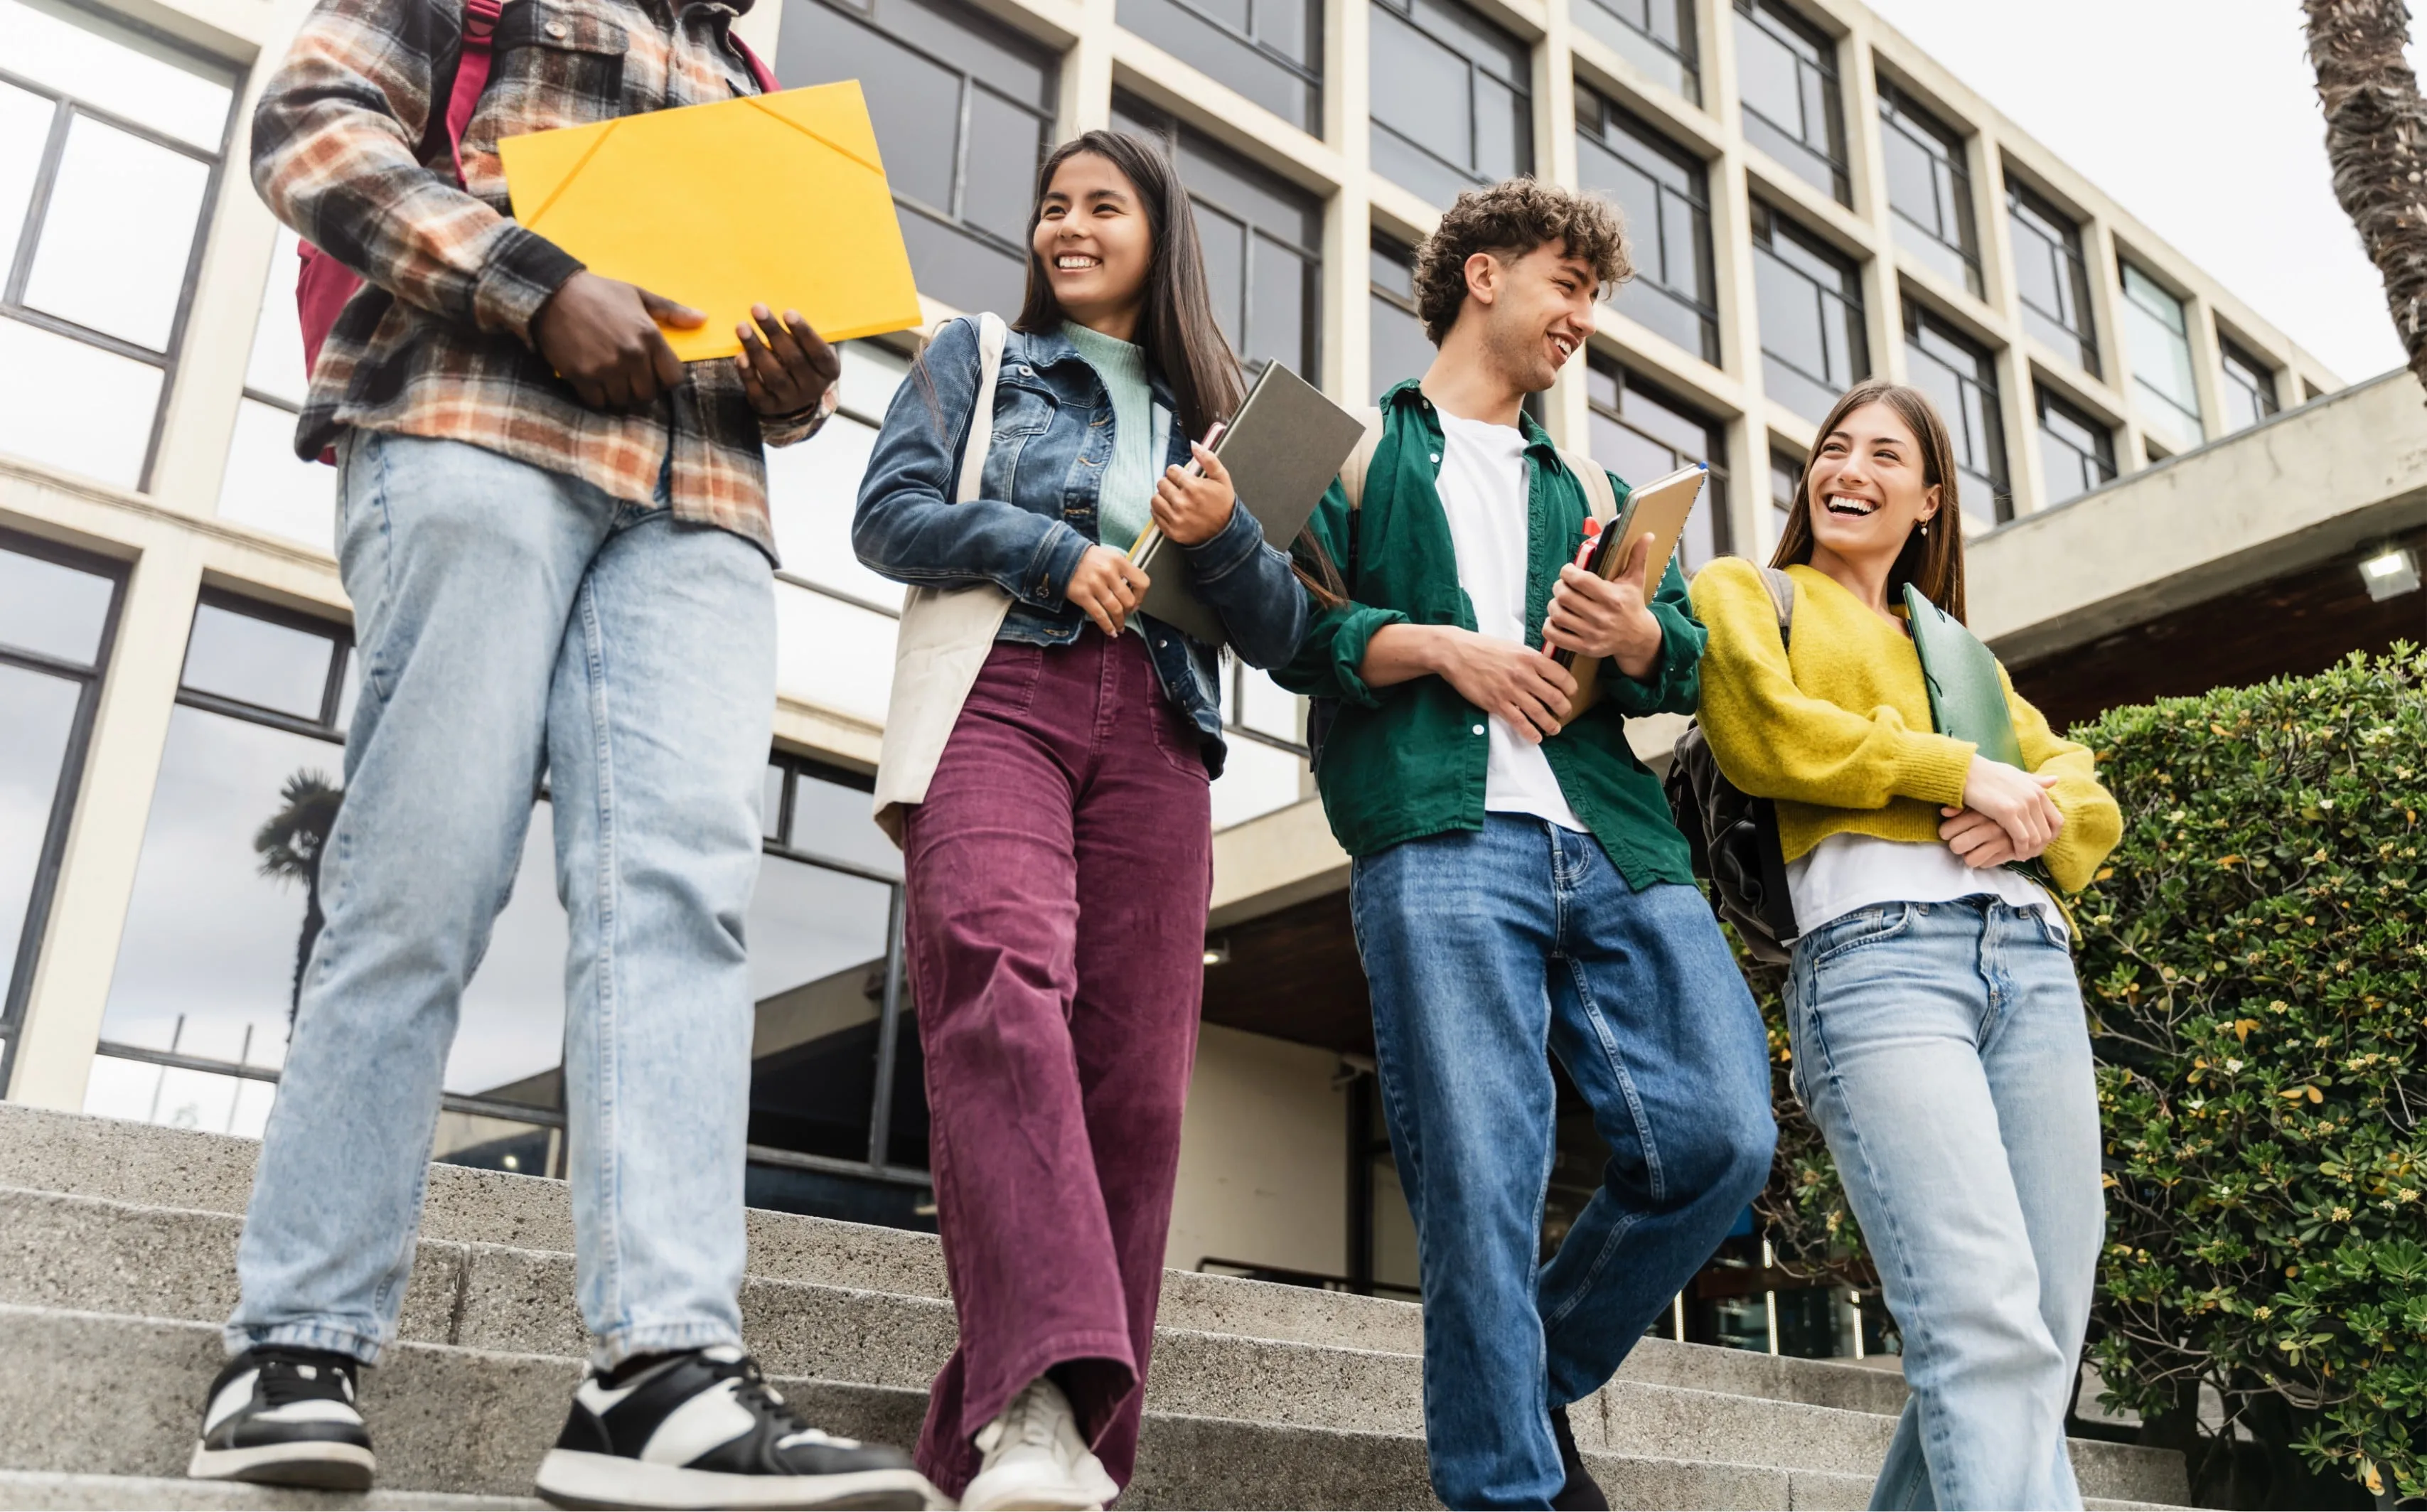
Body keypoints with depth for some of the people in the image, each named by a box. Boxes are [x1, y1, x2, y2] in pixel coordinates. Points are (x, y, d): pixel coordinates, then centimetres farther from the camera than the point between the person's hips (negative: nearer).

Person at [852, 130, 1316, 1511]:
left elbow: (1284, 635, 18)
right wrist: (1054, 551, -5)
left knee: (1133, 1082, -10)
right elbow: (889, 514, 8)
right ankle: (1034, 1401, -41)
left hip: (1155, 739, 3)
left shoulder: (1210, 416, 27)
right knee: (1003, 981, -30)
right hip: (999, 701, -2)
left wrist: (1225, 534, -2)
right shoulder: (978, 358, 25)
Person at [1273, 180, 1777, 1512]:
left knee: (1720, 1138, -6)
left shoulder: (1588, 488, 33)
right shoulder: (1360, 447, 18)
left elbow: (1695, 660, 19)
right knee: (1480, 1189, -10)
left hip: (1617, 843, 5)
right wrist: (1443, 649, -9)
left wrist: (1635, 636, -3)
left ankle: (1547, 1376, 17)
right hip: (1440, 839, -5)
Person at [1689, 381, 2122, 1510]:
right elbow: (1762, 733, -2)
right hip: (1875, 951, -6)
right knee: (1984, 1332, -21)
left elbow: (2092, 804, 23)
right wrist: (1962, 772, -2)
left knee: (2045, 1345, -2)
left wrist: (2036, 811, 0)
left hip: (2031, 958, 6)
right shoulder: (1742, 593, 19)